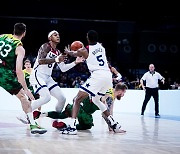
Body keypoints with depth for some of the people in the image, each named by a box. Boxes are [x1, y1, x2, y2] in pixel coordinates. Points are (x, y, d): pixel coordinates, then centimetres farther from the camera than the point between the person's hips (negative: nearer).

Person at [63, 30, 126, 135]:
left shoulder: (84, 50, 3)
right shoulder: (101, 46, 17)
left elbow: (73, 54, 27)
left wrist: (67, 51, 52)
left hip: (97, 76, -7)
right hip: (108, 75, 7)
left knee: (77, 100, -1)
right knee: (96, 100, 29)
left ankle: (72, 127, -17)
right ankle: (115, 125, 24)